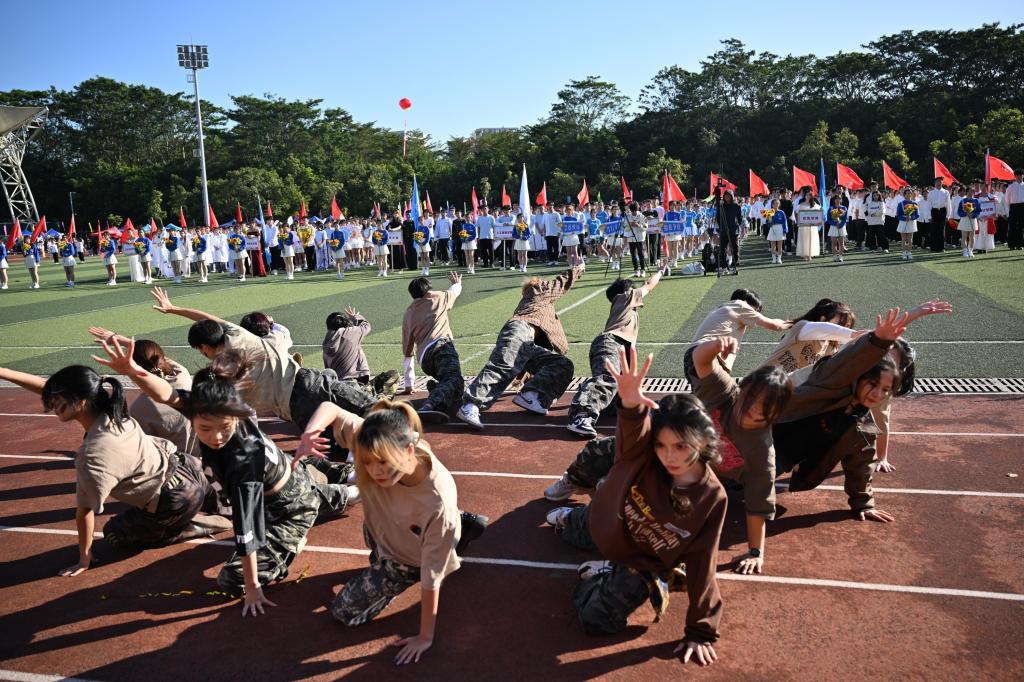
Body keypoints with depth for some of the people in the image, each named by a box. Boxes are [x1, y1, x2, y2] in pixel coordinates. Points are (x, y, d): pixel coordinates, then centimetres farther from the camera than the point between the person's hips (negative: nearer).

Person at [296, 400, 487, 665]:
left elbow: (431, 578, -32)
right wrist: (309, 434, -42)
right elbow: (330, 409, -20)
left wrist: (425, 637, -21)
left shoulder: (437, 502, -45)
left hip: (409, 557, -5)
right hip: (378, 530, 5)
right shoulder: (374, 445, -36)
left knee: (346, 612, 9)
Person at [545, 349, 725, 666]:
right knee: (578, 534, 32)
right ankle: (569, 518, 65)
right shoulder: (642, 452, -32)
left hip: (645, 563, -1)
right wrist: (631, 404, -81)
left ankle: (597, 575, 15)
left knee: (597, 621, -13)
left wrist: (701, 632, -19)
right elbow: (634, 430, -56)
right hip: (606, 524, 2)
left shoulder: (712, 498, -29)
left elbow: (702, 565, -23)